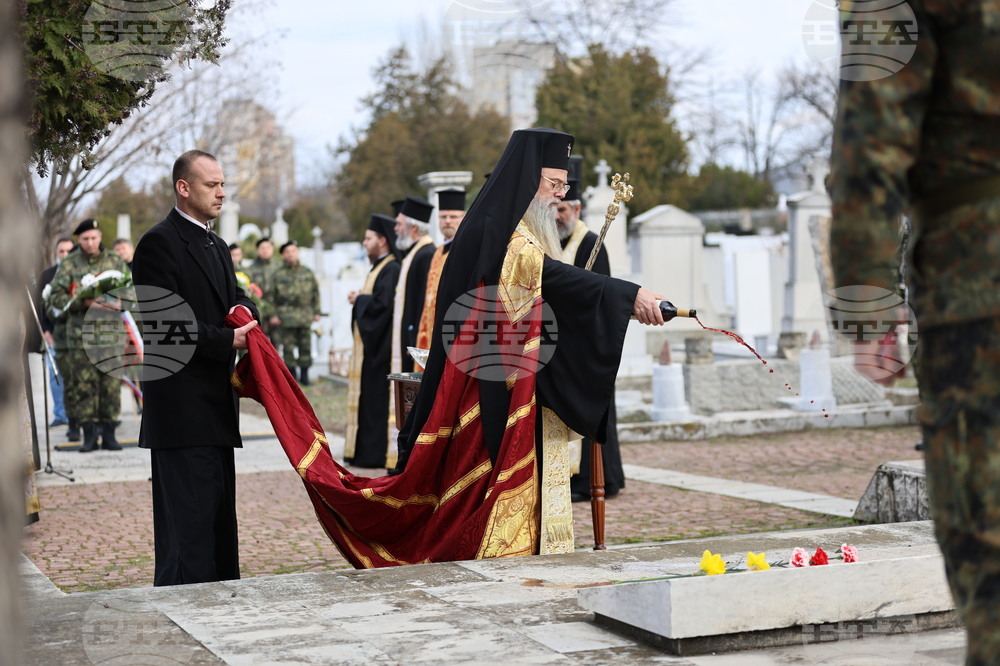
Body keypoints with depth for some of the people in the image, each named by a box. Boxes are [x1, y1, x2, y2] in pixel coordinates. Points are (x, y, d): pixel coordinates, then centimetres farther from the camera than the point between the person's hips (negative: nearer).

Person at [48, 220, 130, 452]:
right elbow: (57, 297, 1)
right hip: (80, 334, -1)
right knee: (83, 384, -2)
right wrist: (83, 302, -13)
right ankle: (89, 435, 5)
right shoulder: (68, 264, 6)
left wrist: (121, 303, -8)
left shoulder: (115, 262, 10)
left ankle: (109, 434, 8)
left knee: (111, 383, 0)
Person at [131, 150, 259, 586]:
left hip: (215, 402, 9)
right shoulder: (159, 243, -10)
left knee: (219, 514, 13)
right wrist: (227, 341, -19)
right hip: (181, 407, -9)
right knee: (188, 515, -9)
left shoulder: (216, 246, 19)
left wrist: (245, 311, -4)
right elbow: (163, 321, -18)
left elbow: (236, 297, 20)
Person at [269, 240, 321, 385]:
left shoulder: (307, 272, 13)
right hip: (286, 316, -2)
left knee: (306, 346, 2)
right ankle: (291, 374, 7)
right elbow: (272, 295, 4)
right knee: (288, 347, -2)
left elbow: (316, 292, 16)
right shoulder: (278, 274, 6)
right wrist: (274, 314, -3)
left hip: (305, 315, 2)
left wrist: (316, 312, 10)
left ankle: (304, 374, 10)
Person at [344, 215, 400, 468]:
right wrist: (359, 299, 5)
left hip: (378, 347, -11)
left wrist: (358, 299, -10)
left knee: (375, 398, -7)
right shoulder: (379, 268, 17)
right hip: (370, 344, 11)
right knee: (367, 397, 11)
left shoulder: (391, 269, -16)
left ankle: (375, 454, -4)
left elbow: (382, 304, -25)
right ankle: (363, 450, 16)